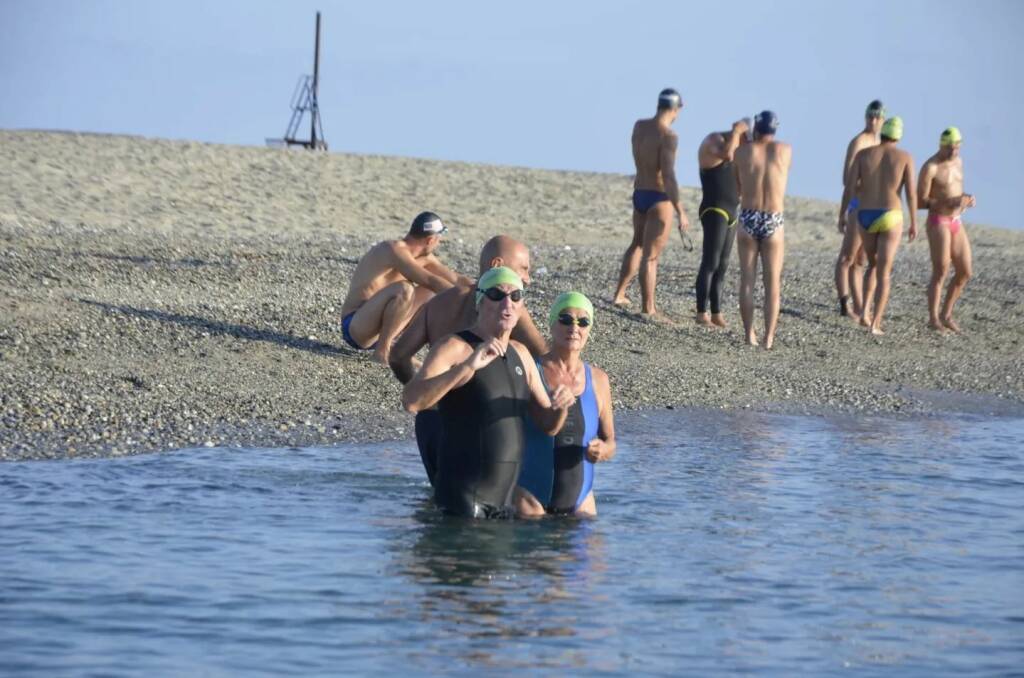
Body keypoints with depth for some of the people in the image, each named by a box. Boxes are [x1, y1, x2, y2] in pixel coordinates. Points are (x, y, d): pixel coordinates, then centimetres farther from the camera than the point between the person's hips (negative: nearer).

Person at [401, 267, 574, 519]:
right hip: (463, 497, -7)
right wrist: (467, 367, -36)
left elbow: (548, 424, 19)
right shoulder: (454, 348, -9)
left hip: (503, 499, 7)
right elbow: (411, 401, -26)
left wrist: (559, 406, -5)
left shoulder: (520, 354, 14)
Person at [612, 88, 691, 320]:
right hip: (659, 198, -7)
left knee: (637, 244, 26)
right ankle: (648, 309, 3)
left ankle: (619, 294, 32)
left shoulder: (638, 126, 2)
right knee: (650, 255, -2)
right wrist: (680, 212, -25)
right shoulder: (668, 136, -20)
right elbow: (668, 176, -26)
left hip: (639, 194, 7)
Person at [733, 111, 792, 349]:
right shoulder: (785, 150, 0)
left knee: (747, 280, 8)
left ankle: (750, 335, 7)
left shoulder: (742, 151, -1)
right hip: (773, 222, 0)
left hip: (748, 219, 0)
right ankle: (768, 337, -1)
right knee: (772, 282, 4)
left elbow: (736, 186, 10)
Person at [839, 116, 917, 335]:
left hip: (866, 218, 2)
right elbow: (911, 193, -7)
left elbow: (849, 187, -3)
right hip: (890, 219, -2)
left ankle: (865, 311, 9)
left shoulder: (863, 154, 1)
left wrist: (841, 216, 5)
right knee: (884, 273, 3)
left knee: (873, 265, 24)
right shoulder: (905, 157, -3)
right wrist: (914, 223, 1)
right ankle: (875, 324, -4)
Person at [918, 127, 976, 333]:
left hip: (956, 223, 8)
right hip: (938, 224, -8)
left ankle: (946, 315, 17)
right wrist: (948, 203, -25)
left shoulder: (957, 161, 11)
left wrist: (966, 199, -2)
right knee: (940, 273, -11)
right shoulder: (930, 168, -14)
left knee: (964, 273, 5)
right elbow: (919, 203, -14)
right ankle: (933, 319, -3)